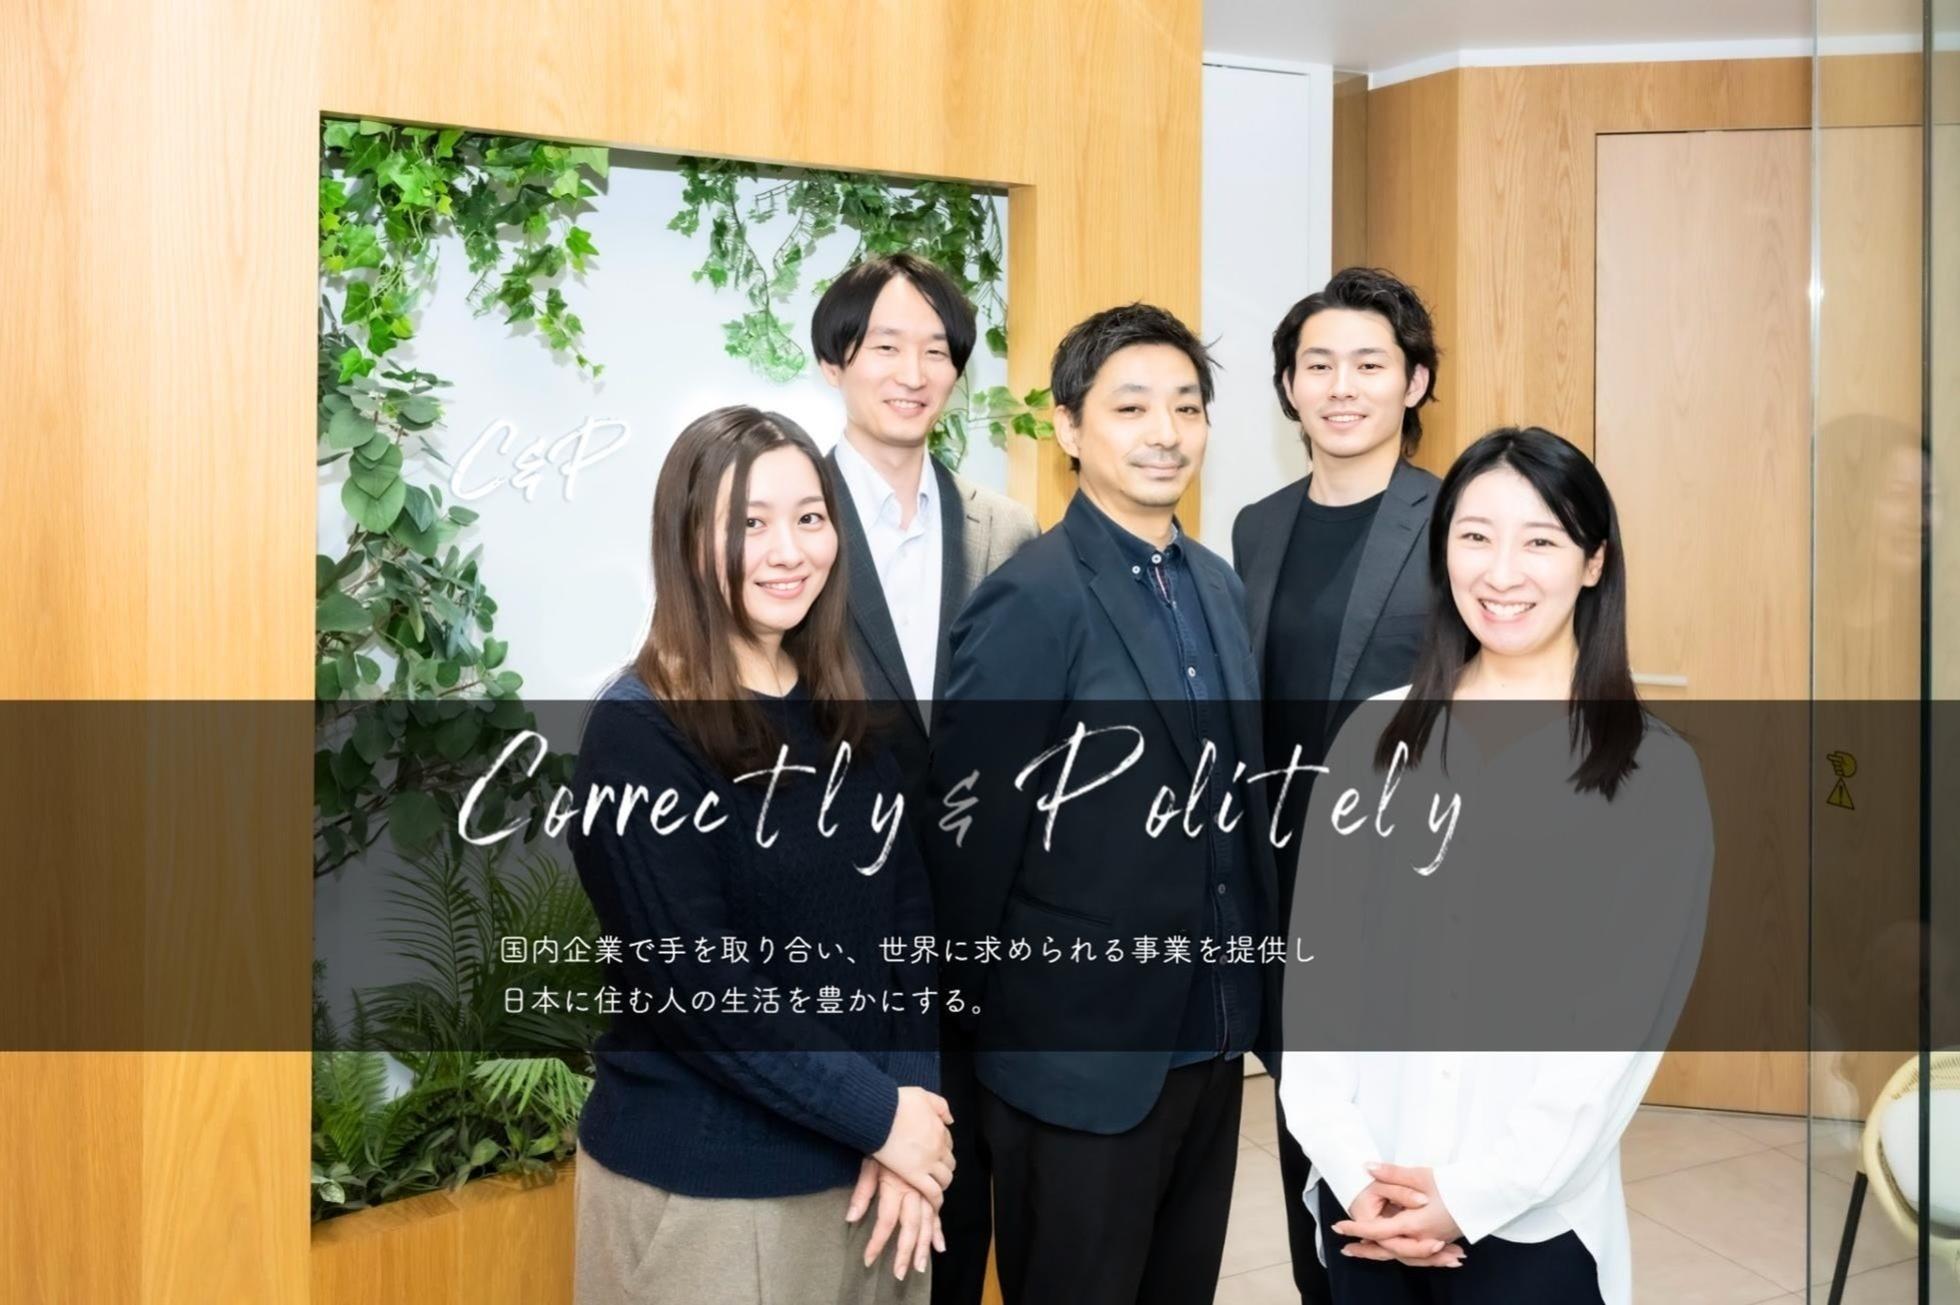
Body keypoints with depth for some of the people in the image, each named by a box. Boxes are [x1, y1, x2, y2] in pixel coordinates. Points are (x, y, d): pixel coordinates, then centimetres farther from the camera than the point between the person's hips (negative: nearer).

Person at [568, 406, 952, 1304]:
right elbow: (696, 982, -18)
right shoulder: (637, 733, -14)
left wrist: (909, 1096, -10)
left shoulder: (847, 716, 3)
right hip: (701, 1181, -5)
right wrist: (880, 1115, -14)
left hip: (855, 1162, 5)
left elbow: (910, 917, 3)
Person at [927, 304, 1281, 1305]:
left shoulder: (1218, 585, 7)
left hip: (1212, 1037, 7)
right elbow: (968, 838, -14)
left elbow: (1236, 806, 10)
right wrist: (979, 1027, -5)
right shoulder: (1032, 600, -17)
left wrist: (1255, 995, 9)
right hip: (1081, 1053, -7)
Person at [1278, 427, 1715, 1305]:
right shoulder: (1380, 734, 1)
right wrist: (1350, 1165, -8)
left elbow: (1627, 1014, -8)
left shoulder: (1654, 773, -5)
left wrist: (1474, 1194, -12)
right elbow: (1316, 957, 0)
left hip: (1533, 1223, -2)